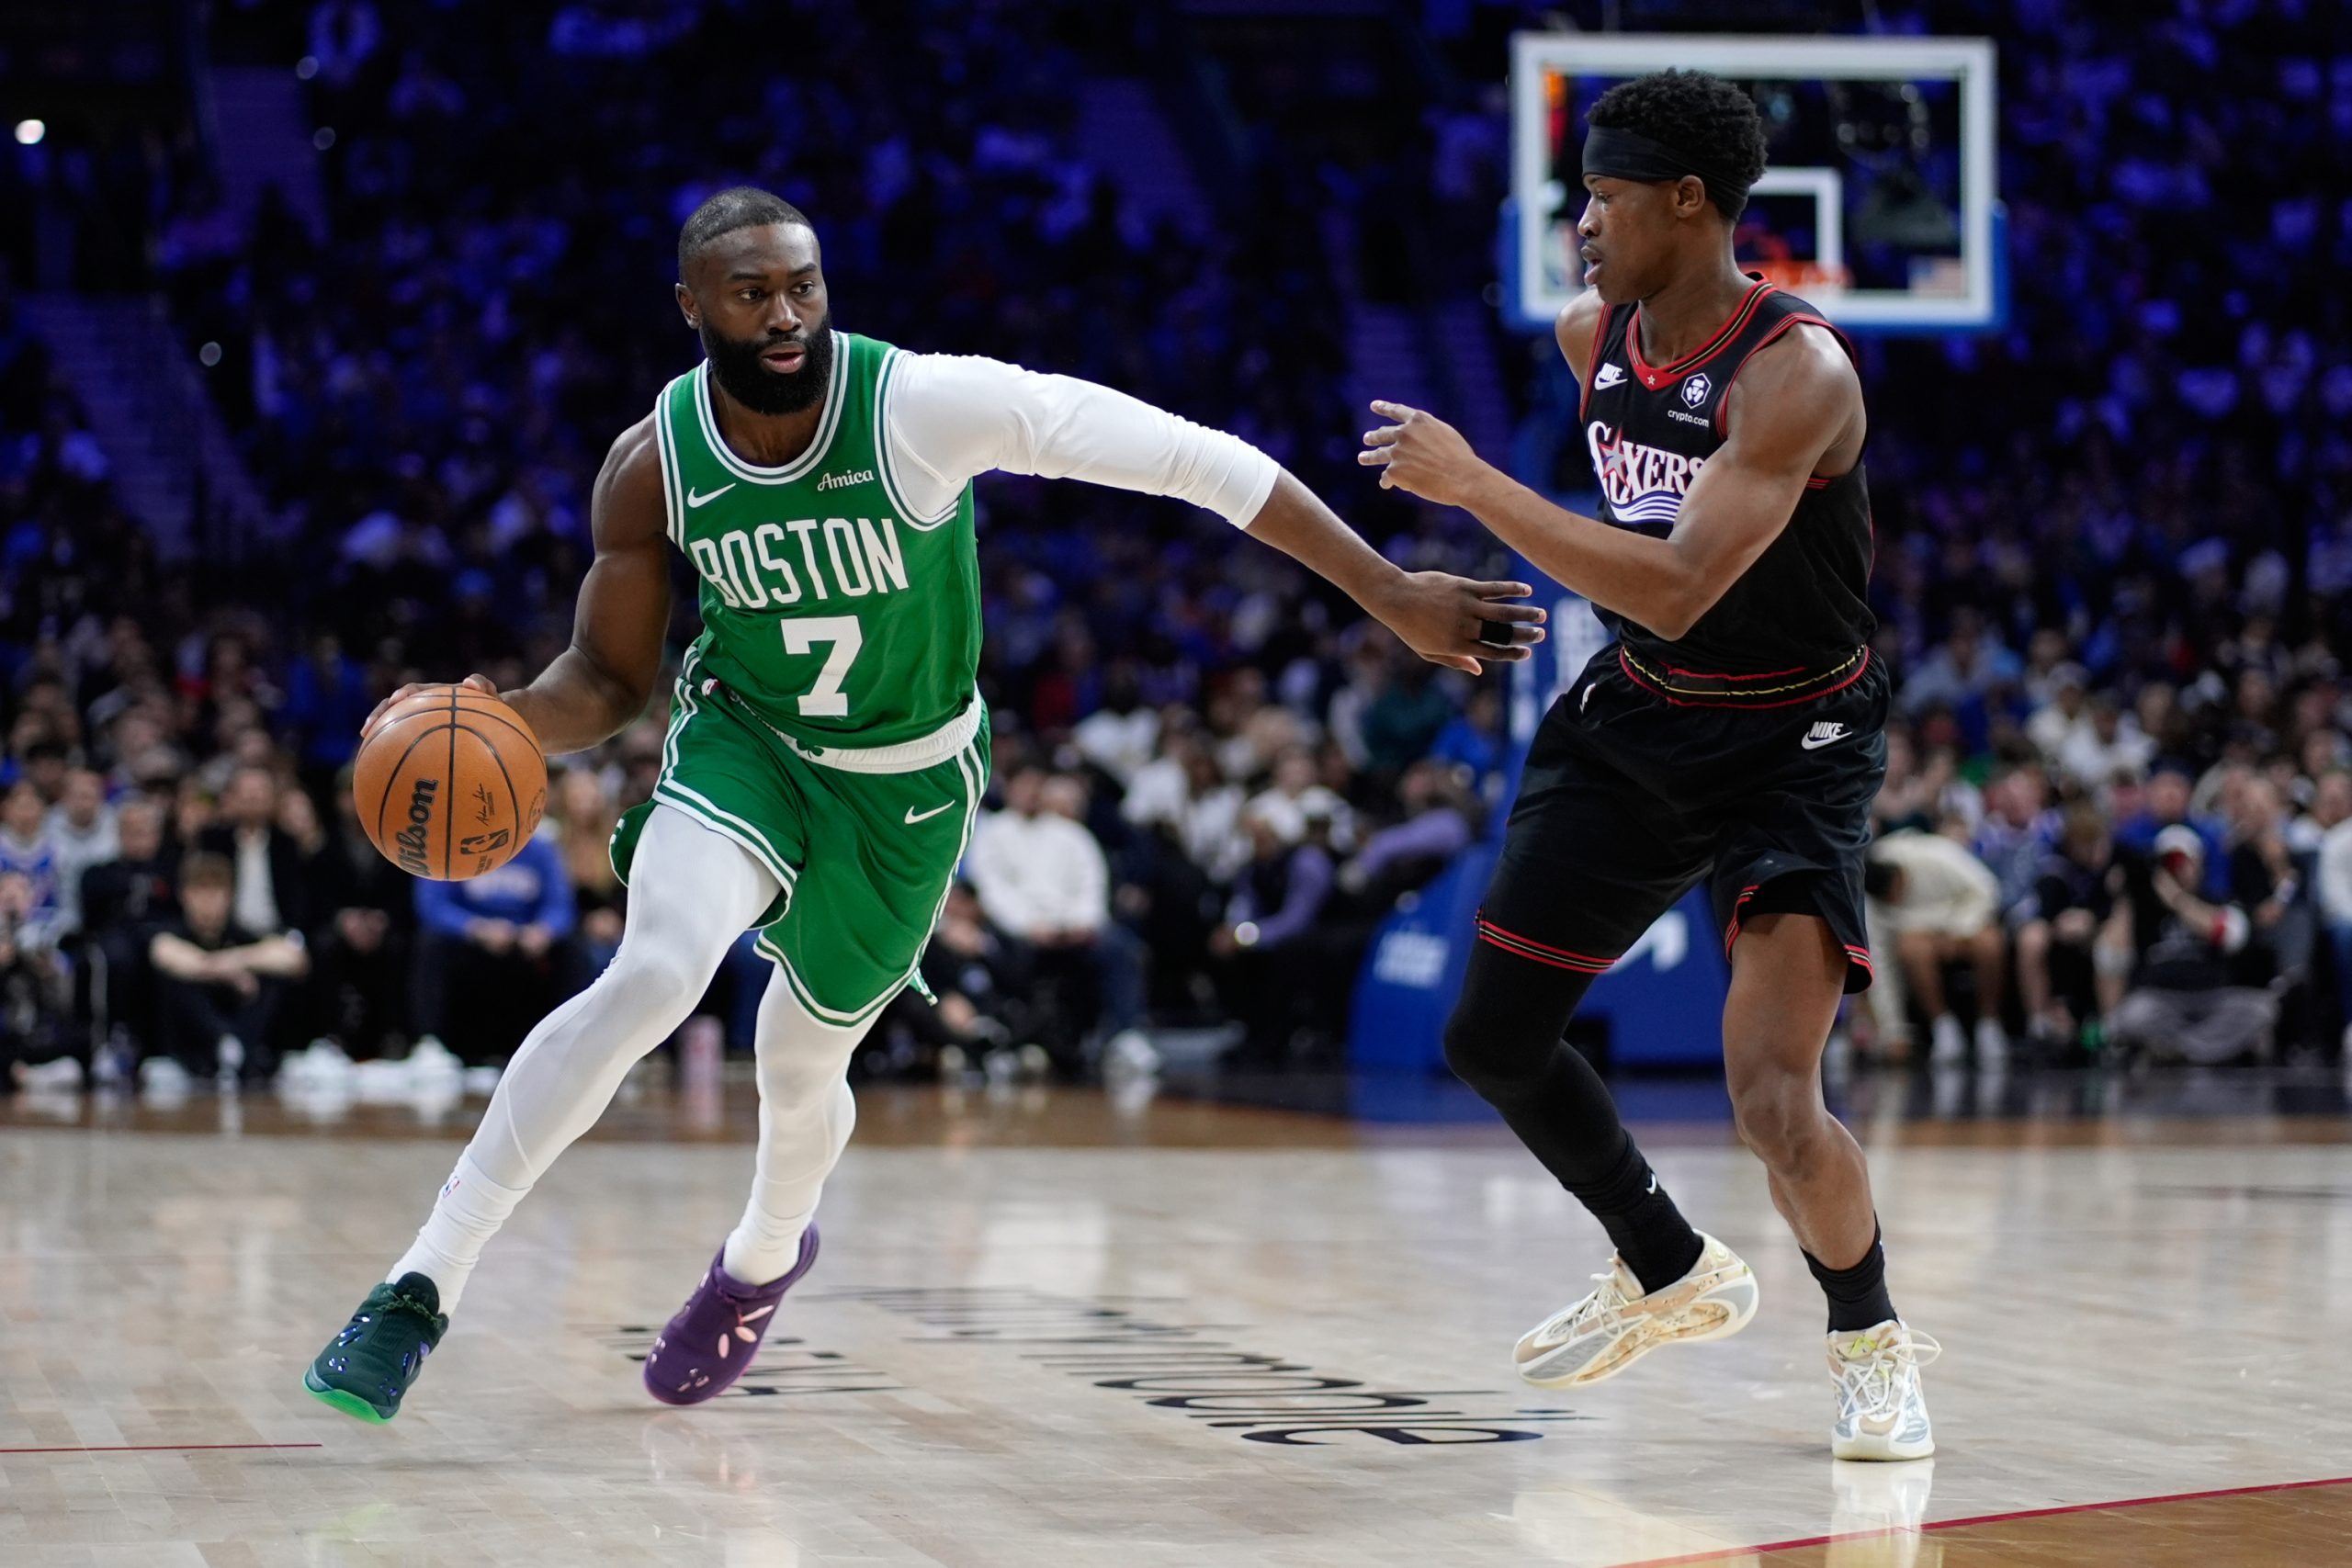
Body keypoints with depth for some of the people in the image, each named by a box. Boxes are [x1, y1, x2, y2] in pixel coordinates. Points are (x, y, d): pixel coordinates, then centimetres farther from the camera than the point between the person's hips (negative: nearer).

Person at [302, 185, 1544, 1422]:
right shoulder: (653, 468, -17)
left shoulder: (928, 405, -29)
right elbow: (608, 680, -4)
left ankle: (766, 1254, 51)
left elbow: (1189, 459, -29)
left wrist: (1390, 591, -30)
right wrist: (501, 717, -29)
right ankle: (427, 1280, -22)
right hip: (743, 740, 0)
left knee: (802, 1064, 14)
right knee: (654, 974, -27)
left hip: (907, 784, 0)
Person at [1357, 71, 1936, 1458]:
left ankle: (1875, 1343, 9)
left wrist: (1471, 487, -34)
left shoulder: (1798, 371, -27)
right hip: (1636, 719, 8)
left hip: (1793, 743, -8)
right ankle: (1673, 1278, 33)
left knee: (1775, 1097, -20)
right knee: (1493, 1039, 10)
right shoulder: (1591, 336, -3)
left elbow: (1676, 593, -36)